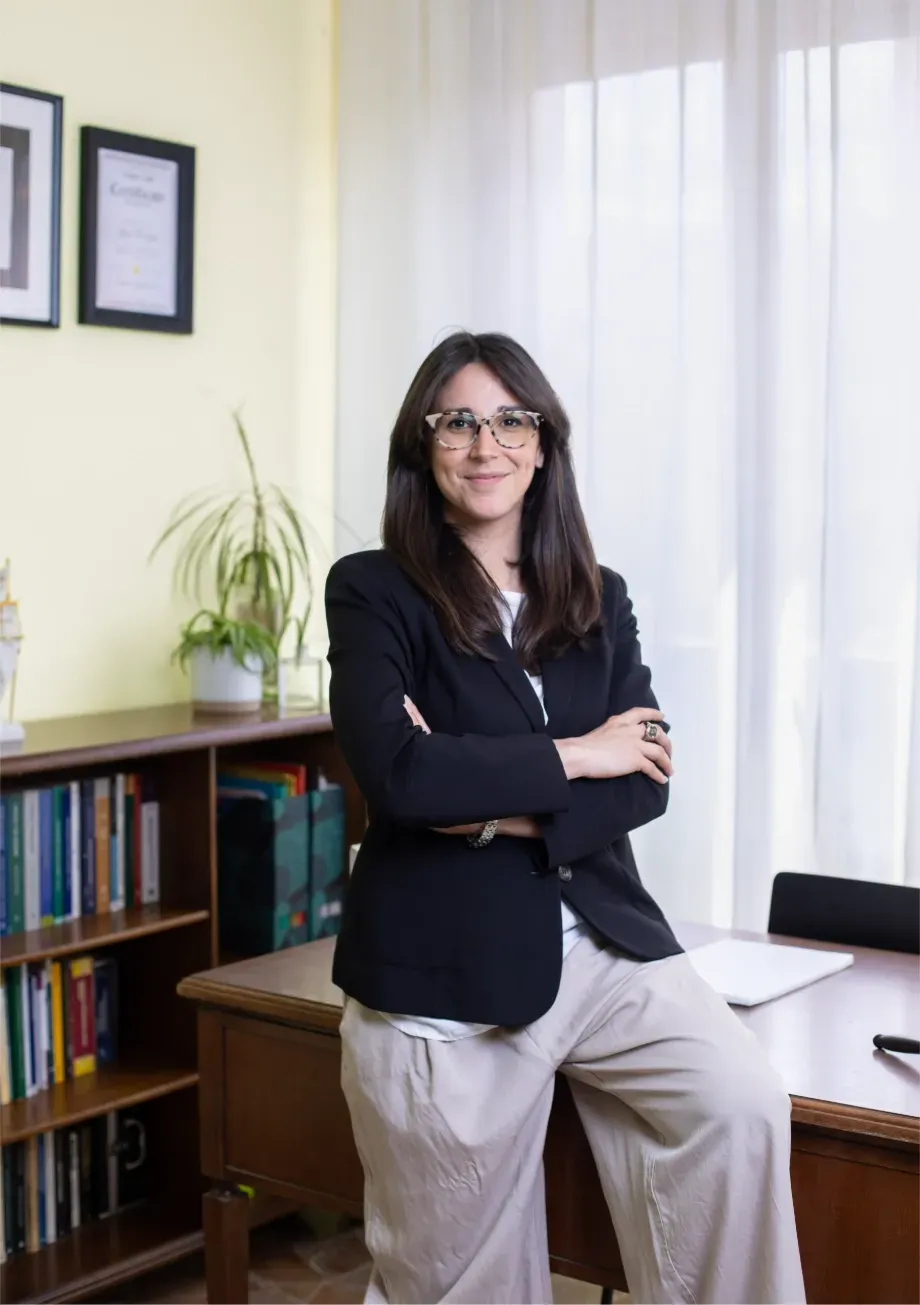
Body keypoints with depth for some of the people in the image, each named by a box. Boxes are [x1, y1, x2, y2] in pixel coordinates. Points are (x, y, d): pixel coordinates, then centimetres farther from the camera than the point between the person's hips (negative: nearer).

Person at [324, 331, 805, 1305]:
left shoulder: (598, 600, 11)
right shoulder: (374, 591, -2)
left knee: (743, 1107, -22)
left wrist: (500, 808, -15)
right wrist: (571, 757, -9)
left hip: (601, 944, 3)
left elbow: (645, 780, 0)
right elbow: (395, 774, -17)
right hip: (444, 978, -3)